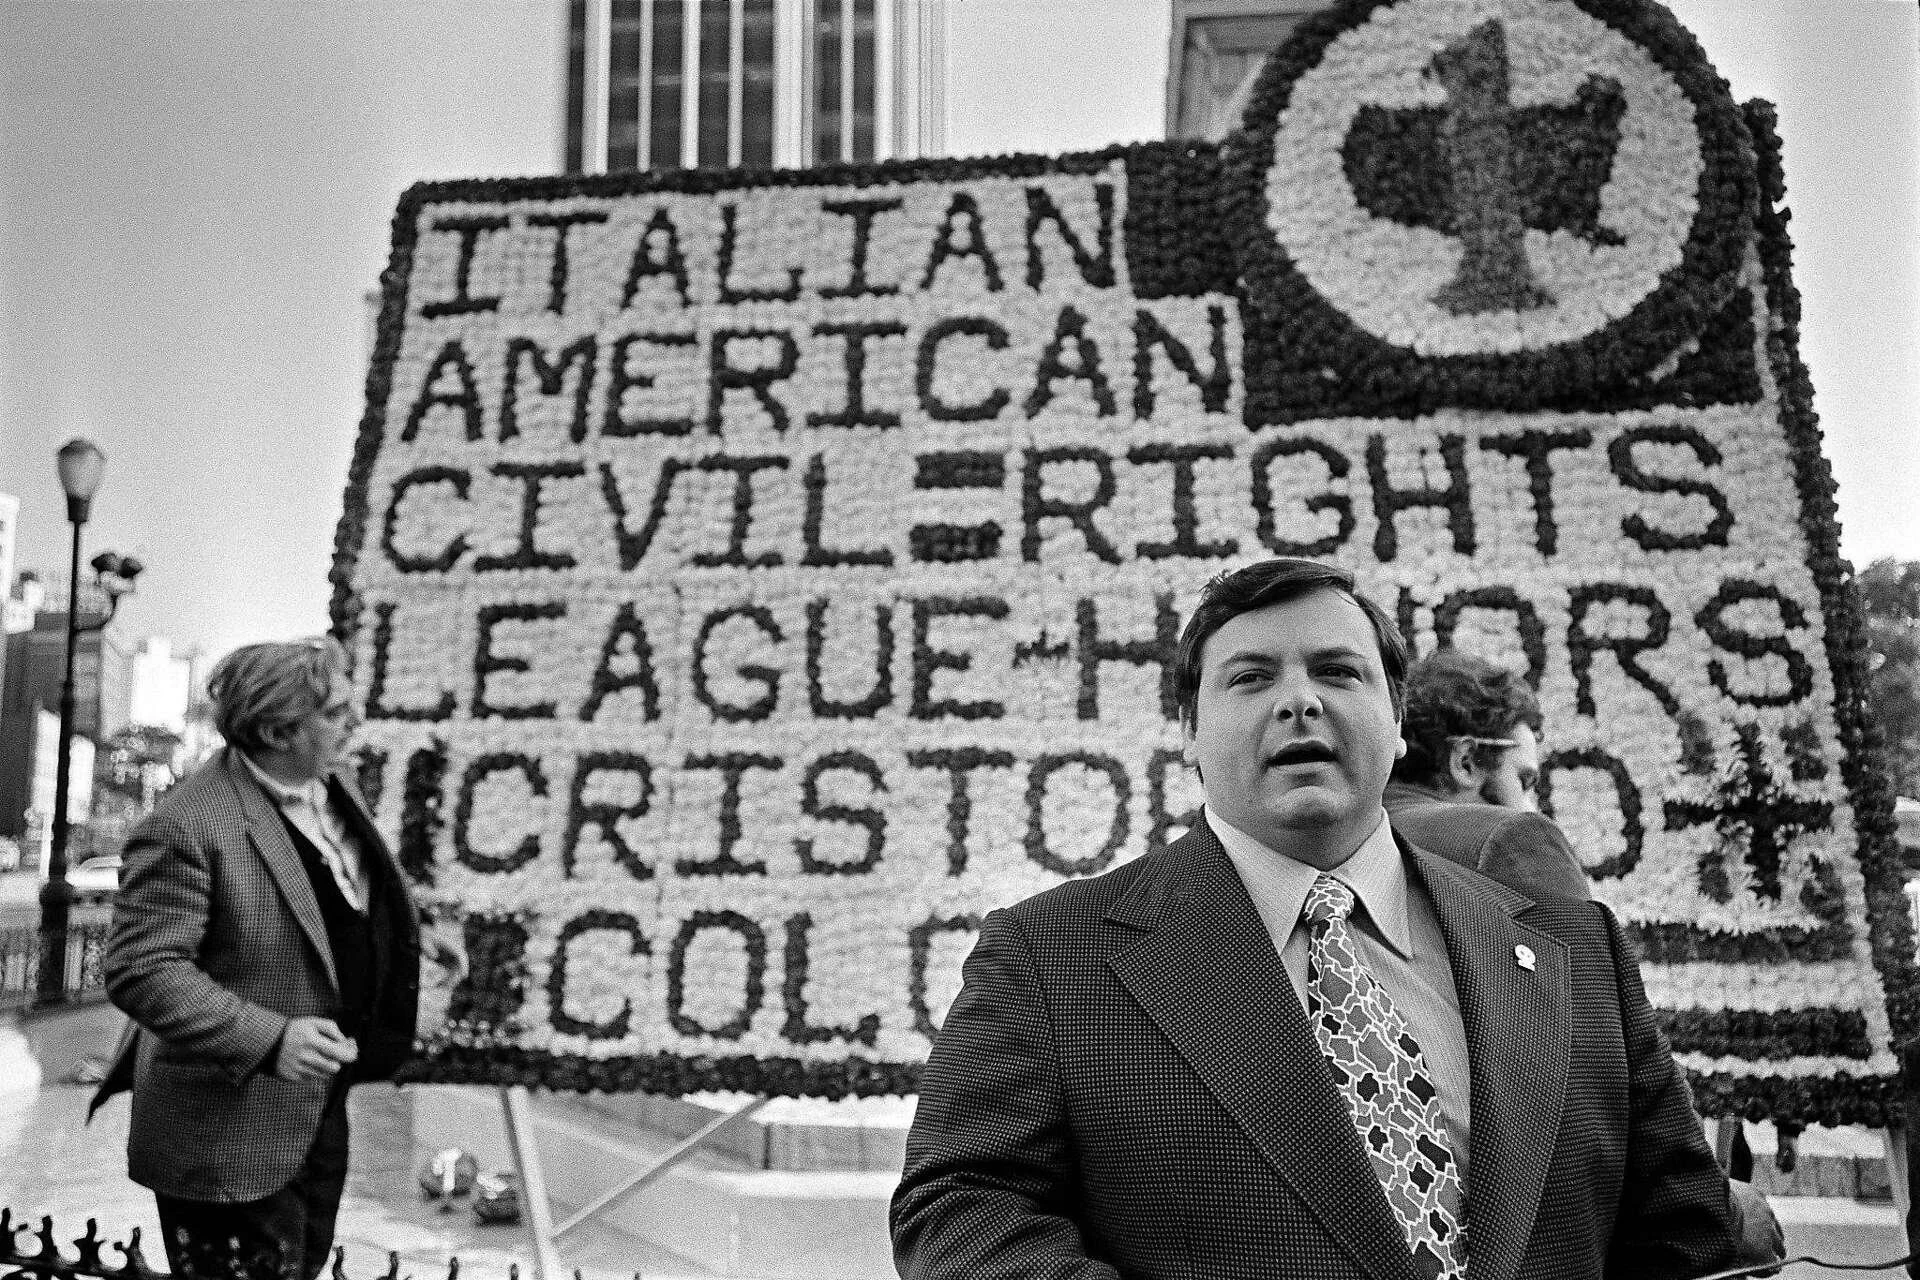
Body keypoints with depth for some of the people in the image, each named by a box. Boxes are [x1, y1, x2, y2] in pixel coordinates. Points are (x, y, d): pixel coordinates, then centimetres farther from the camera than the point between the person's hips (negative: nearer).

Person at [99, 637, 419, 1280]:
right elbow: (140, 970, -25)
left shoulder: (335, 789, 5)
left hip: (320, 1106, 8)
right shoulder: (186, 826, -23)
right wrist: (268, 1041, -32)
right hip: (232, 1127, -8)